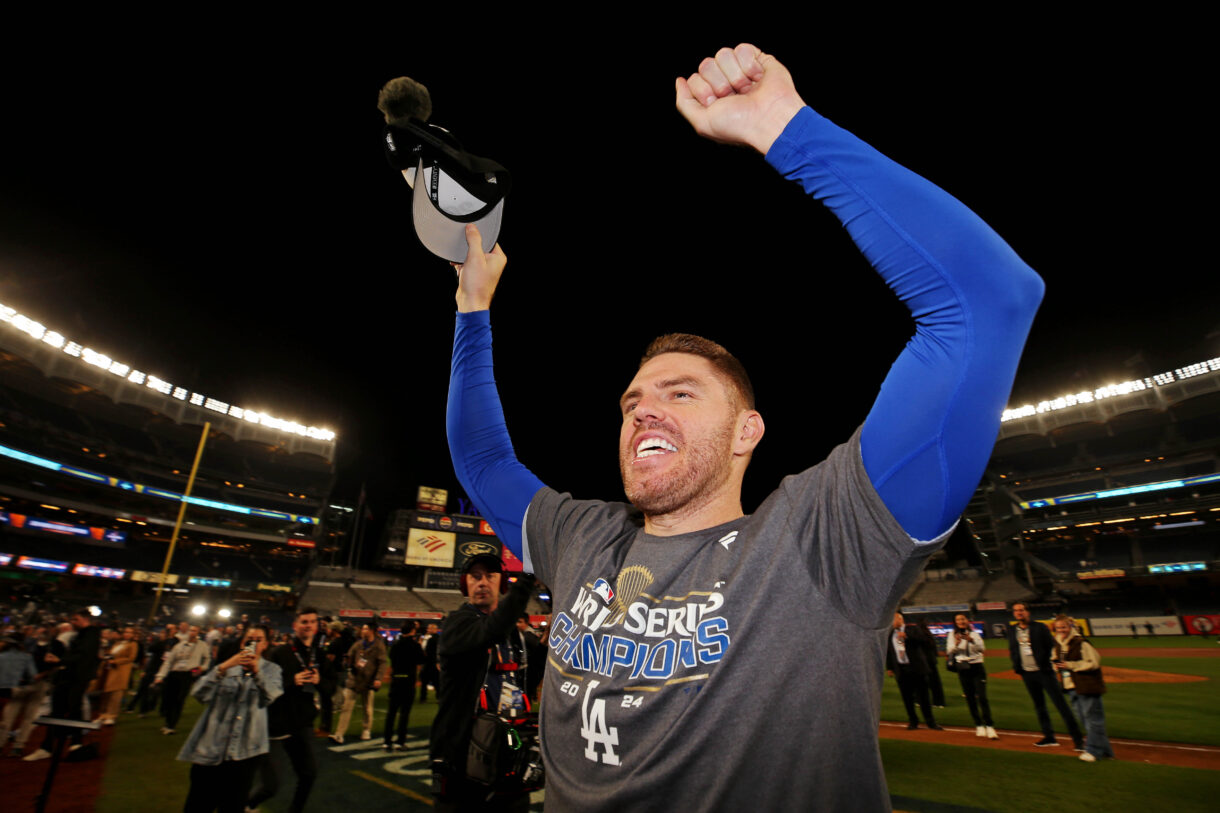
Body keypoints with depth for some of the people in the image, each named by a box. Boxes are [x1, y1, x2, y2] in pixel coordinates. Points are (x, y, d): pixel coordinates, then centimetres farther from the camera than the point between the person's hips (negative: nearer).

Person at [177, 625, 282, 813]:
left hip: (245, 750, 0)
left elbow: (271, 695, -14)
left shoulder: (271, 669, 7)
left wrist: (257, 672, -30)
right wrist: (223, 667, -21)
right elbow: (200, 693, -7)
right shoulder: (226, 665, 9)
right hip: (211, 746, 1)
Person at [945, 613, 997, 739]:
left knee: (982, 697, -9)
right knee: (970, 698, 3)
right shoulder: (952, 635, 5)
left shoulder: (974, 634, 6)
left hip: (977, 667, -1)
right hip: (962, 669, 1)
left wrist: (972, 640, -25)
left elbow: (982, 649, -8)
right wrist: (956, 644, -19)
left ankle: (990, 726, -5)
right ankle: (979, 725, 14)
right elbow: (949, 652, -2)